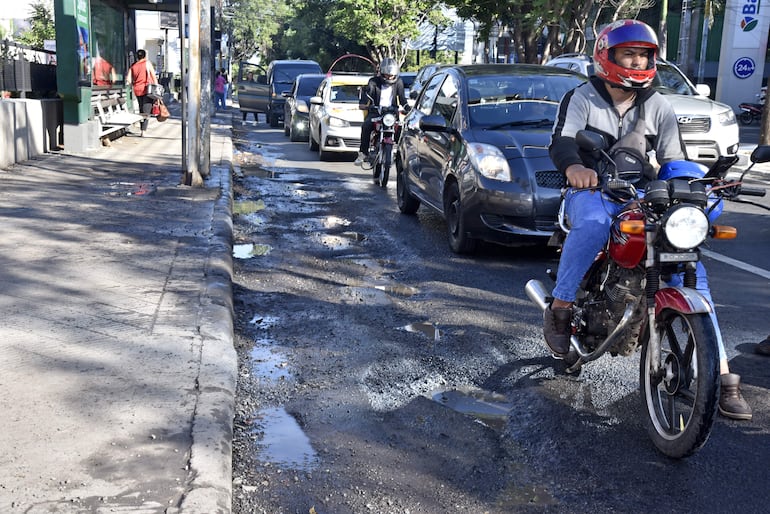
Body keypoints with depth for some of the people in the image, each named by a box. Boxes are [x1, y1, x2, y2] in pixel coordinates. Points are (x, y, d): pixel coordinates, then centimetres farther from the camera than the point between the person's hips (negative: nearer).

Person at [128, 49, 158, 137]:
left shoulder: (133, 66, 9)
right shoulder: (147, 63, 0)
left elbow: (129, 79, 3)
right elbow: (153, 76, -4)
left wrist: (134, 85, 18)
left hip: (137, 90, 4)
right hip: (147, 89, -4)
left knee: (141, 110, 16)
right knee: (146, 111, -6)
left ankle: (142, 129, 20)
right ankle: (143, 131, -15)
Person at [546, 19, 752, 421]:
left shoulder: (658, 107, 11)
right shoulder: (582, 98, 1)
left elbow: (674, 161, 8)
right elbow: (561, 141, -16)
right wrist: (574, 166, -41)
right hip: (591, 191, -3)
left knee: (691, 268, -14)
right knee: (592, 225, -43)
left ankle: (722, 374, -9)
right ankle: (559, 308, -24)